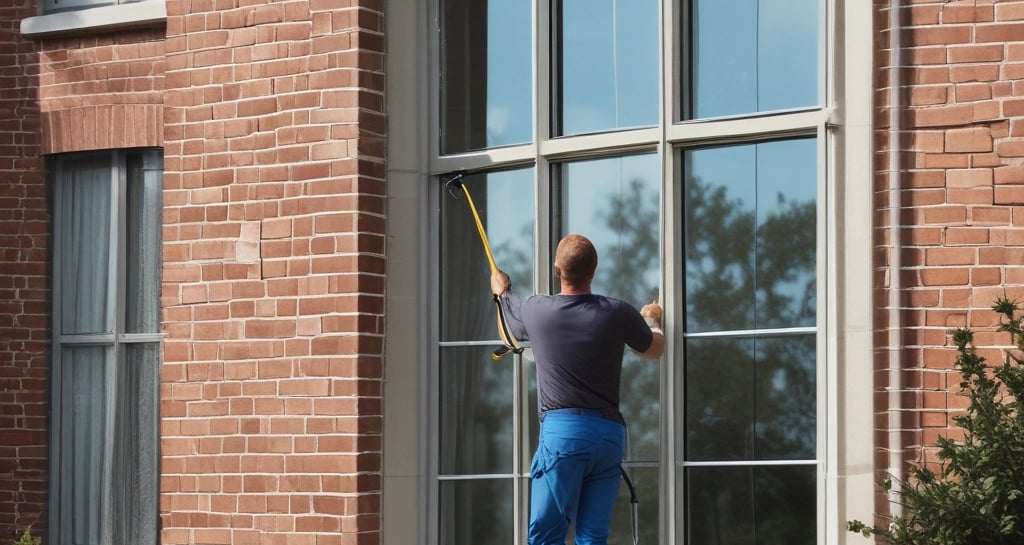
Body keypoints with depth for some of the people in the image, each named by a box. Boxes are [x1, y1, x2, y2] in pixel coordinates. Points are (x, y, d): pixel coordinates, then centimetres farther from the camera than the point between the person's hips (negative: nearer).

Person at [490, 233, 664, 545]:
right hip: (609, 433, 3)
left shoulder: (535, 311, -1)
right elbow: (654, 350, 22)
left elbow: (512, 317, 26)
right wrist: (651, 320, 45)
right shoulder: (619, 313, 1)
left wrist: (502, 291, 50)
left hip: (562, 430, -3)